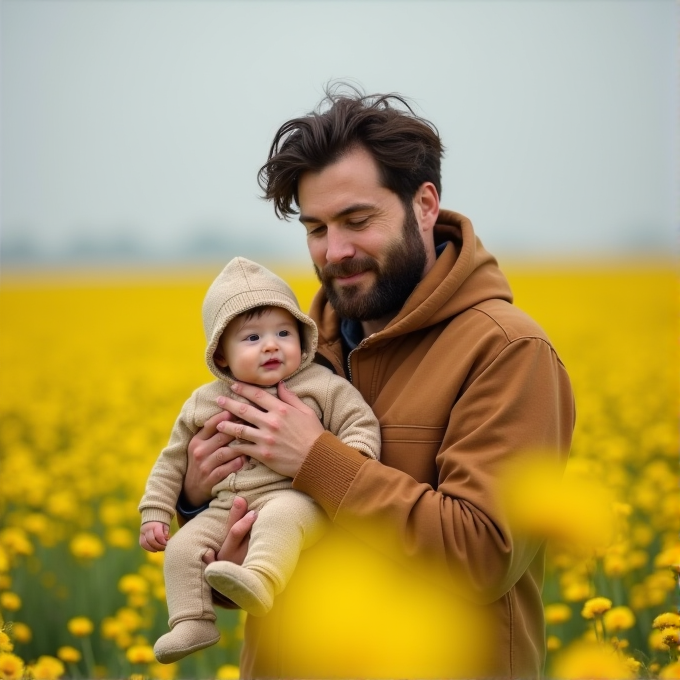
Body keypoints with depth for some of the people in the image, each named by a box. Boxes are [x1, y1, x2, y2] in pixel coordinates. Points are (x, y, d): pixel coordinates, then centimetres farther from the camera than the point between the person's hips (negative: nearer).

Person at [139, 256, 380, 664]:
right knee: (183, 548, -15)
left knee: (278, 519, -38)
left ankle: (259, 583, -57)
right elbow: (173, 462, 19)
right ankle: (194, 623, -10)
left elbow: (360, 422, 2)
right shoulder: (205, 403, 13)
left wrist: (356, 454, -20)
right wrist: (155, 514, 12)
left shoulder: (319, 385, 3)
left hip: (295, 498, -5)